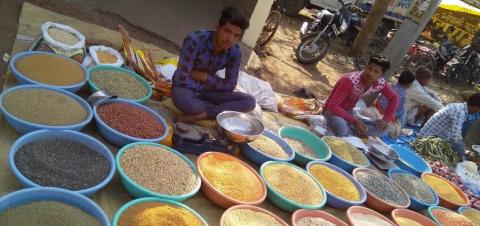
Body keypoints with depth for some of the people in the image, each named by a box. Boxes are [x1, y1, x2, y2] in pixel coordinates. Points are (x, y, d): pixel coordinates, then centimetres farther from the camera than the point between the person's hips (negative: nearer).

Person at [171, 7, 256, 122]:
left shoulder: (234, 52, -13)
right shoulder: (195, 40, -27)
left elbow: (230, 85, -6)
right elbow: (182, 78, -26)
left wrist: (204, 76, -16)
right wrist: (207, 85, -14)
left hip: (207, 91, 4)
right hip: (185, 88, -4)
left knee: (250, 101, -13)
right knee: (185, 102, -41)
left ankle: (200, 115, -22)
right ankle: (221, 110, -9)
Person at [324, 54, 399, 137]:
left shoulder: (380, 83, -12)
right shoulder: (351, 81, -31)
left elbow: (394, 98, 6)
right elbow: (332, 106, -32)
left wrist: (386, 119, -7)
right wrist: (354, 121, -34)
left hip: (349, 112, 6)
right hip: (333, 110, -6)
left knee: (382, 130, -10)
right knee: (342, 129, -40)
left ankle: (347, 126, -9)